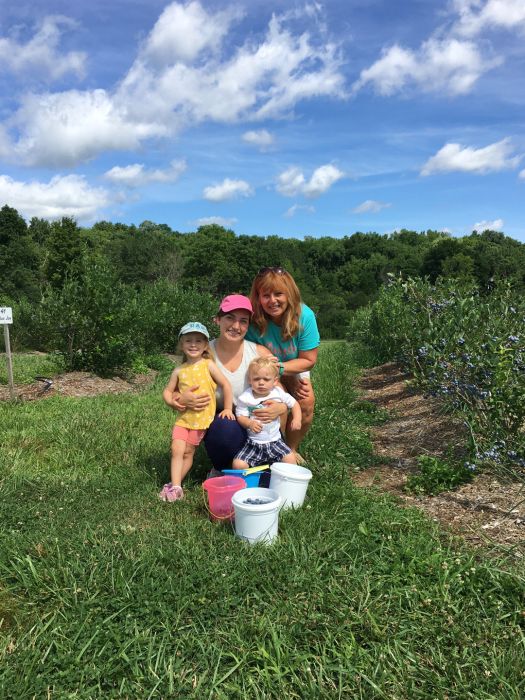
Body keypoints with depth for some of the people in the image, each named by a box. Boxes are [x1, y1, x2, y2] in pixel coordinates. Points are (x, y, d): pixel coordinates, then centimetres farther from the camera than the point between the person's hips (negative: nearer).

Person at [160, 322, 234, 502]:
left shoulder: (208, 365, -7)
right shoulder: (179, 370, 3)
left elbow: (225, 384, -6)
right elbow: (167, 391, 12)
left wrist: (228, 408, -7)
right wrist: (171, 401, -9)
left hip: (201, 417, -3)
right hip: (183, 416, 3)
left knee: (188, 452, 5)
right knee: (177, 450, -7)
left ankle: (174, 483, 17)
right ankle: (175, 487, -2)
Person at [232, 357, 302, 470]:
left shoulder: (278, 393, -2)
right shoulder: (245, 398, -9)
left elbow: (294, 404, 11)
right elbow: (240, 417, -9)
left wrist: (297, 419, -5)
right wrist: (250, 423, -29)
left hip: (274, 440, 2)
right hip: (253, 443, -1)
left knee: (290, 460, -17)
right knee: (238, 465, -19)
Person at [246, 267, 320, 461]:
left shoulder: (304, 316, -27)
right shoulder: (254, 319, -29)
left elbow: (308, 360, -17)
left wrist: (279, 368, -33)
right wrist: (292, 381, -23)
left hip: (296, 369, 2)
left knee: (306, 402, -18)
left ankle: (292, 449, 9)